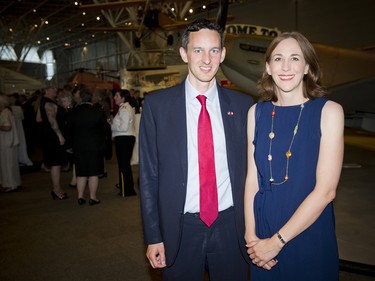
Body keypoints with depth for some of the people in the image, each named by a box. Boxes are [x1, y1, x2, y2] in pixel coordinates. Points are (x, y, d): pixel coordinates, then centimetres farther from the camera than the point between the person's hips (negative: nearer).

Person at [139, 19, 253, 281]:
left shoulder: (242, 105, 0)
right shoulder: (157, 104, -4)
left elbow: (251, 169, 5)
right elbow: (148, 174, -2)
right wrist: (153, 236, -3)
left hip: (231, 226, 1)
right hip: (180, 229, -1)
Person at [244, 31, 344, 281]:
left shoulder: (328, 111, -10)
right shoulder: (257, 113, 0)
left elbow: (326, 190, -15)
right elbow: (252, 178, 0)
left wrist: (277, 241, -14)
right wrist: (250, 235, -9)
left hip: (309, 236, -2)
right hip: (262, 235, 3)